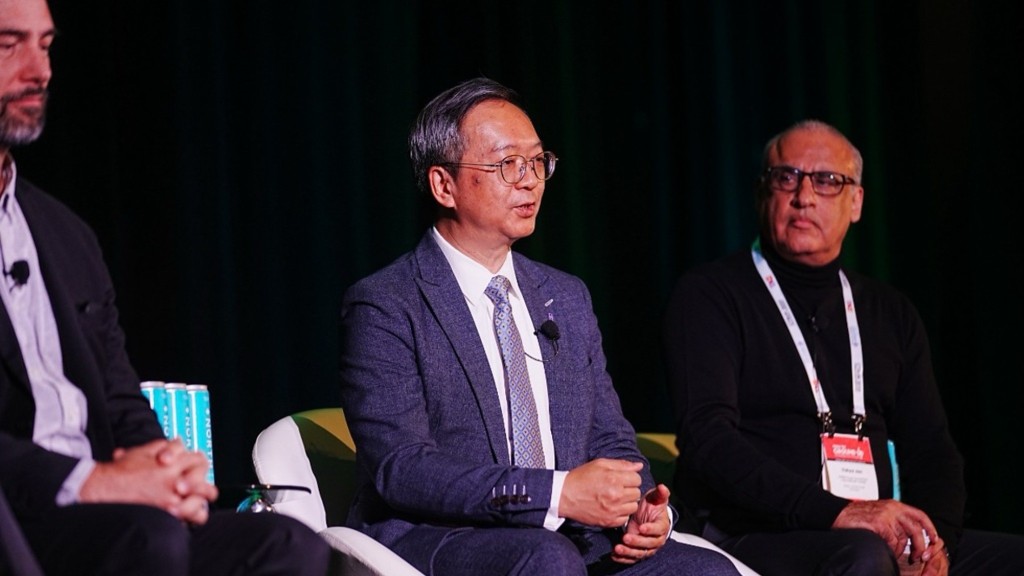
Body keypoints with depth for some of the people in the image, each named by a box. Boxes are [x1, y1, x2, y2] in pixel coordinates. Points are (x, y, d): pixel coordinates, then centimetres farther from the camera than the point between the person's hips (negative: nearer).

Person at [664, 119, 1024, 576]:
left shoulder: (891, 314, 21)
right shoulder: (710, 297, 3)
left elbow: (931, 450, 17)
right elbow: (708, 437, -11)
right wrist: (837, 512, -23)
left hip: (882, 536, 6)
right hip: (759, 535, -5)